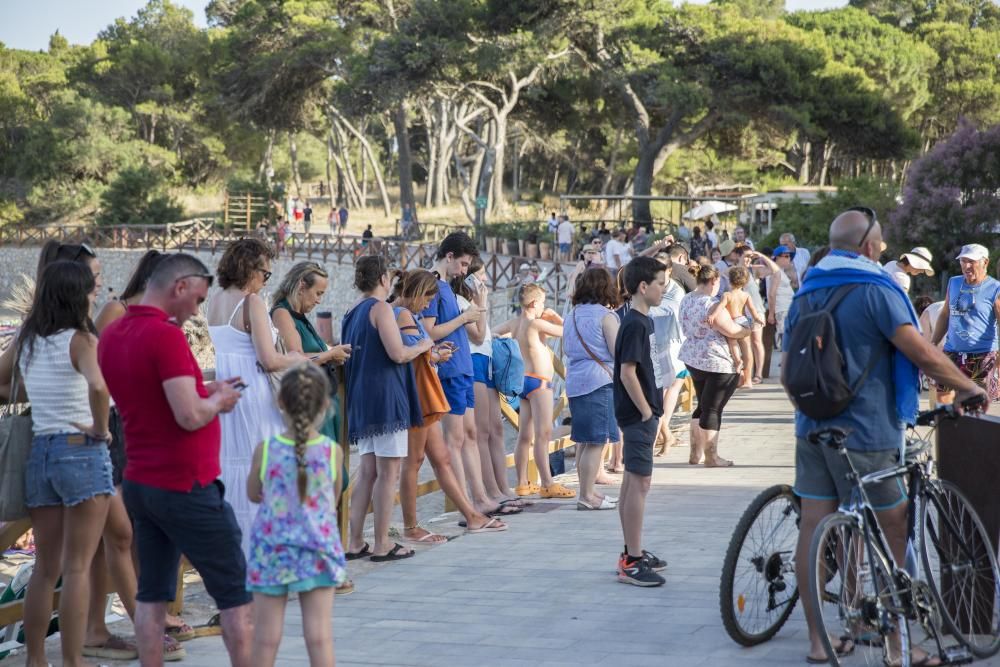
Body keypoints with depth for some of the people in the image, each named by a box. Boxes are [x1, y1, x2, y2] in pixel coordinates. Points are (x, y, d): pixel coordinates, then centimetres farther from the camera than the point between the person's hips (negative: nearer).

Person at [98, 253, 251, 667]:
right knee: (235, 592, 2)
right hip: (185, 487, -8)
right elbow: (190, 416, -24)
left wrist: (202, 391, 15)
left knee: (152, 593, 11)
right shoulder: (166, 336, -19)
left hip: (138, 483, 8)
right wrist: (218, 401, -5)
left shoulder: (112, 336, 7)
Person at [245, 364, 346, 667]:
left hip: (271, 553, 0)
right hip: (317, 551, 0)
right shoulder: (333, 452, -8)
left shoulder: (265, 450, -10)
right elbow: (333, 499, 5)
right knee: (319, 635, 2)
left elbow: (253, 494, 6)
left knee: (266, 636, 5)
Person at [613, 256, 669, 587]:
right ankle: (632, 562, -5)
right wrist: (647, 412, -17)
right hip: (638, 415, -10)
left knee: (632, 483, 14)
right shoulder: (634, 324, -17)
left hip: (641, 414, 10)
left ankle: (631, 553, 22)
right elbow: (627, 373, -22)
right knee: (639, 483, -8)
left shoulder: (642, 321, 13)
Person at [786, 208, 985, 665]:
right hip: (866, 433, -7)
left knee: (813, 529, 7)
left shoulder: (804, 295, 10)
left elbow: (787, 371, 15)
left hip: (812, 430, 7)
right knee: (892, 535, 4)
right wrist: (967, 387, -4)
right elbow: (923, 354, -18)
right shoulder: (874, 290, -12)